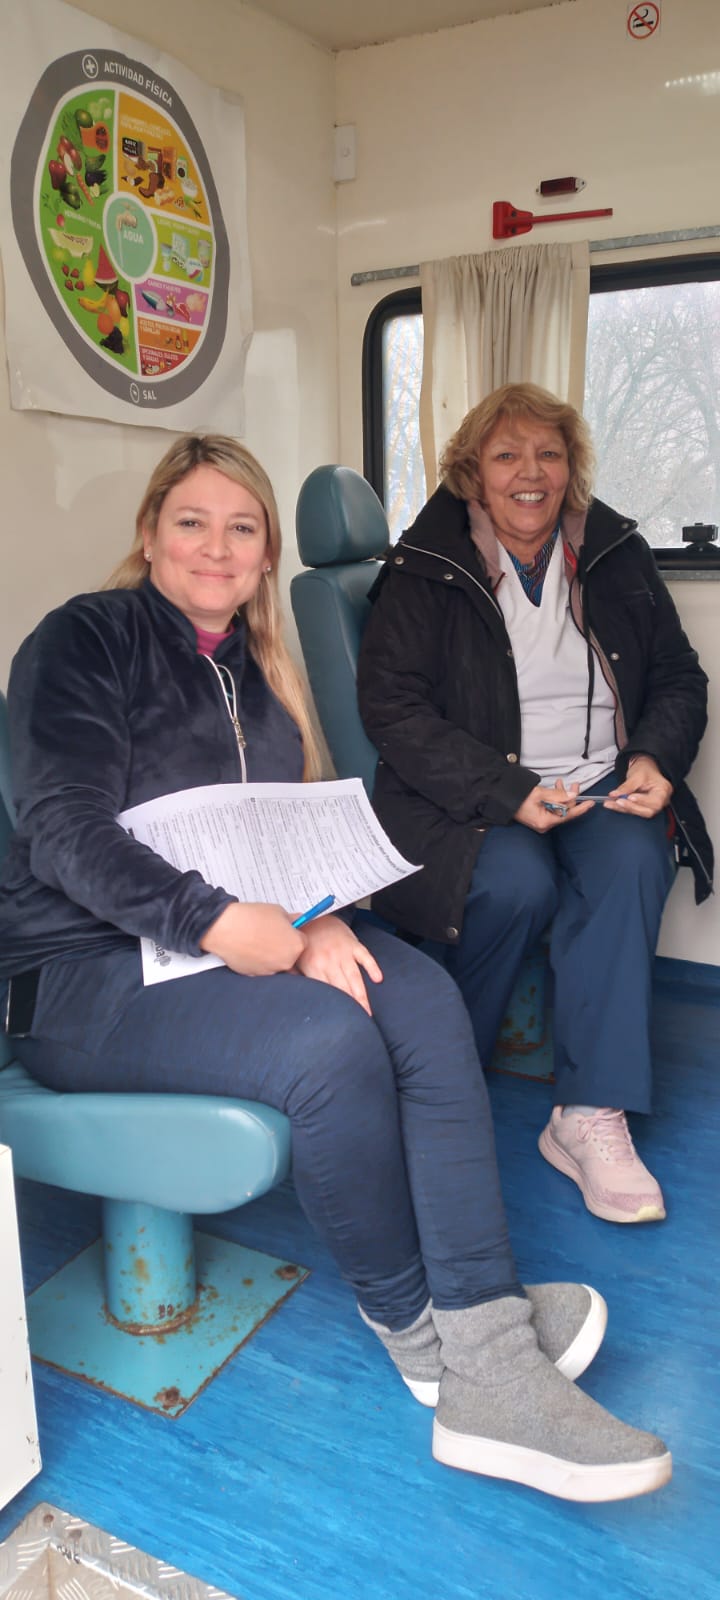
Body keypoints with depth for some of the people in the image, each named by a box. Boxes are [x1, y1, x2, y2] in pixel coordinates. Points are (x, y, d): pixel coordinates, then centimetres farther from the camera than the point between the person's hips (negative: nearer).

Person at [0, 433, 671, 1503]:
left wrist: (314, 919, -10)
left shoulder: (252, 670, 18)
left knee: (425, 998, -22)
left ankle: (482, 1335, -23)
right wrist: (219, 922, -29)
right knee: (332, 1041, -30)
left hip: (247, 933, 7)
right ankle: (408, 1316, -5)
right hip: (89, 968, -6)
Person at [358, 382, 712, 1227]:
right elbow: (392, 706, -9)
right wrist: (509, 792, -19)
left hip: (602, 788, 3)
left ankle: (589, 1116, -24)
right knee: (517, 882, -32)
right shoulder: (426, 568, -1)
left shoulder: (617, 554, 12)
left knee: (632, 861, -29)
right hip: (469, 800, -3)